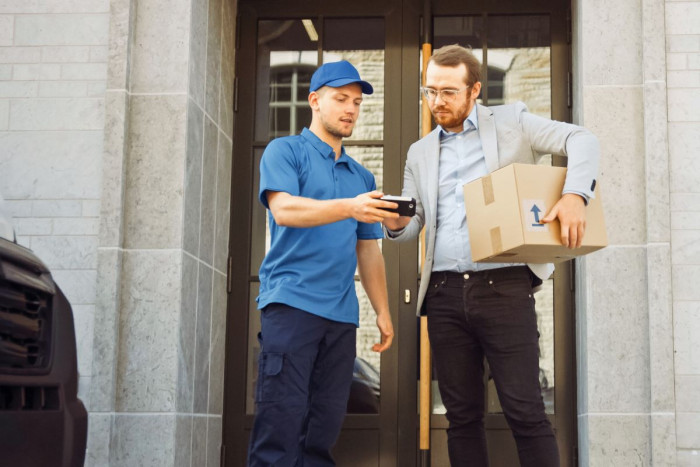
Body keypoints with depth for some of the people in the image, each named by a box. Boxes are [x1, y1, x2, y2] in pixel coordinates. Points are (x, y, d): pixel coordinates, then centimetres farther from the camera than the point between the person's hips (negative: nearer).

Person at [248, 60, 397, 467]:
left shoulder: (362, 176, 20)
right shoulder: (285, 151, 4)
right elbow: (284, 209, -14)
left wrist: (383, 311, 13)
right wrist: (349, 207, -27)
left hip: (342, 313, 6)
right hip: (292, 302, -5)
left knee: (325, 425, 5)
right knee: (282, 419, -10)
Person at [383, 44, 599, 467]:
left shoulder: (510, 122, 7)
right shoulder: (421, 152, 18)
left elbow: (582, 140, -1)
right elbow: (412, 226, 16)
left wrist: (575, 195, -20)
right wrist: (395, 223, -9)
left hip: (504, 287, -4)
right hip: (444, 293, 4)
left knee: (526, 413, -7)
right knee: (462, 416, 7)